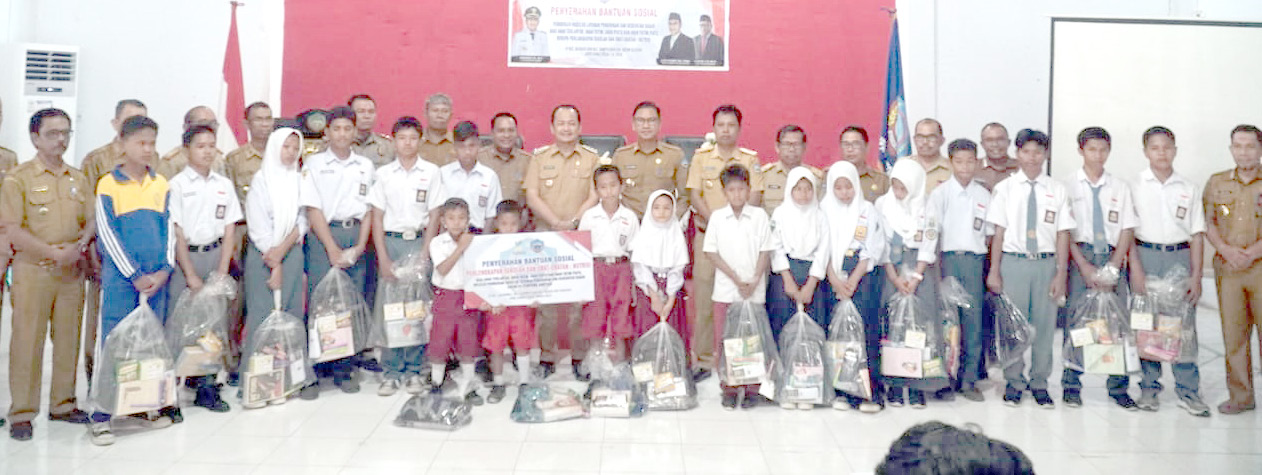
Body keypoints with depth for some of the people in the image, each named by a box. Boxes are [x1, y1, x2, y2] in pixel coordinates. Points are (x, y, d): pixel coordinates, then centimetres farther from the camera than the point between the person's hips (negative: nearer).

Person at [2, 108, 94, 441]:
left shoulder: (78, 179, 13)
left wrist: (79, 246, -6)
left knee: (68, 337, 8)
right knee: (27, 340, -2)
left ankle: (62, 404, 19)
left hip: (72, 271, 5)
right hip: (33, 270, -4)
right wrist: (55, 253, -15)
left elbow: (91, 220, 14)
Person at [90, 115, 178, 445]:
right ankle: (101, 417, 3)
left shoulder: (161, 185, 9)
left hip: (157, 278, 4)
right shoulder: (109, 185, -3)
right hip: (120, 277, -4)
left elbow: (168, 229, 9)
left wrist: (164, 270, -4)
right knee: (112, 344, -3)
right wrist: (134, 276, -10)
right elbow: (107, 234, -6)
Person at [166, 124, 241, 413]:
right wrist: (191, 275, -9)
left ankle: (207, 386, 6)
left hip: (215, 254, 3)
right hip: (185, 257, -3)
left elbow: (230, 229, 9)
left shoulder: (224, 185, 10)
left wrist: (222, 270, 0)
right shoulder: (177, 184, -1)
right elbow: (176, 232, -5)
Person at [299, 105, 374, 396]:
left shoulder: (365, 166, 14)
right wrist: (333, 249, -10)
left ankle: (344, 371, 12)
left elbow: (369, 209, 12)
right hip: (323, 237, -3)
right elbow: (313, 210, -3)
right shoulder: (314, 163, 4)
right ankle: (310, 373, 1)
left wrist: (360, 246, -2)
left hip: (356, 238, 3)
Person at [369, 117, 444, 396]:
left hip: (419, 241, -1)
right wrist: (383, 258, -3)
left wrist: (424, 254, -6)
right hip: (390, 241, 1)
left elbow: (434, 216, 3)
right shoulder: (383, 174, 8)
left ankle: (414, 370, 9)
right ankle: (392, 372, 7)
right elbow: (377, 218, 6)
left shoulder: (431, 172, 5)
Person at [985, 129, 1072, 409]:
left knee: (1045, 324, 6)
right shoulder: (1004, 188, 3)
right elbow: (999, 232, 2)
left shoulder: (1057, 190, 5)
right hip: (1013, 261, -1)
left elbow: (1063, 234, 3)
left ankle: (1039, 383, 20)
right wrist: (994, 270, -1)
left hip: (1046, 262, 1)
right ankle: (1014, 382, 17)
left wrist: (1061, 273, -2)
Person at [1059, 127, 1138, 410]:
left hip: (1113, 259, 2)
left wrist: (1111, 268, -6)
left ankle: (1118, 389, 8)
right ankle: (1071, 387, 8)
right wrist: (1086, 267, -9)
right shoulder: (1069, 186, 3)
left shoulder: (1120, 188, 10)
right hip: (1079, 257, -2)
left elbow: (1128, 231, 6)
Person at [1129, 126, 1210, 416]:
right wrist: (1136, 269, -10)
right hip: (1145, 255, -1)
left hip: (1179, 256, 1)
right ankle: (1149, 387, 12)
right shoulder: (1134, 186, 3)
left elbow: (1197, 235, 9)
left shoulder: (1189, 190, 9)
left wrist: (1196, 276, 2)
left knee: (1184, 323, -2)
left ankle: (1188, 391, 7)